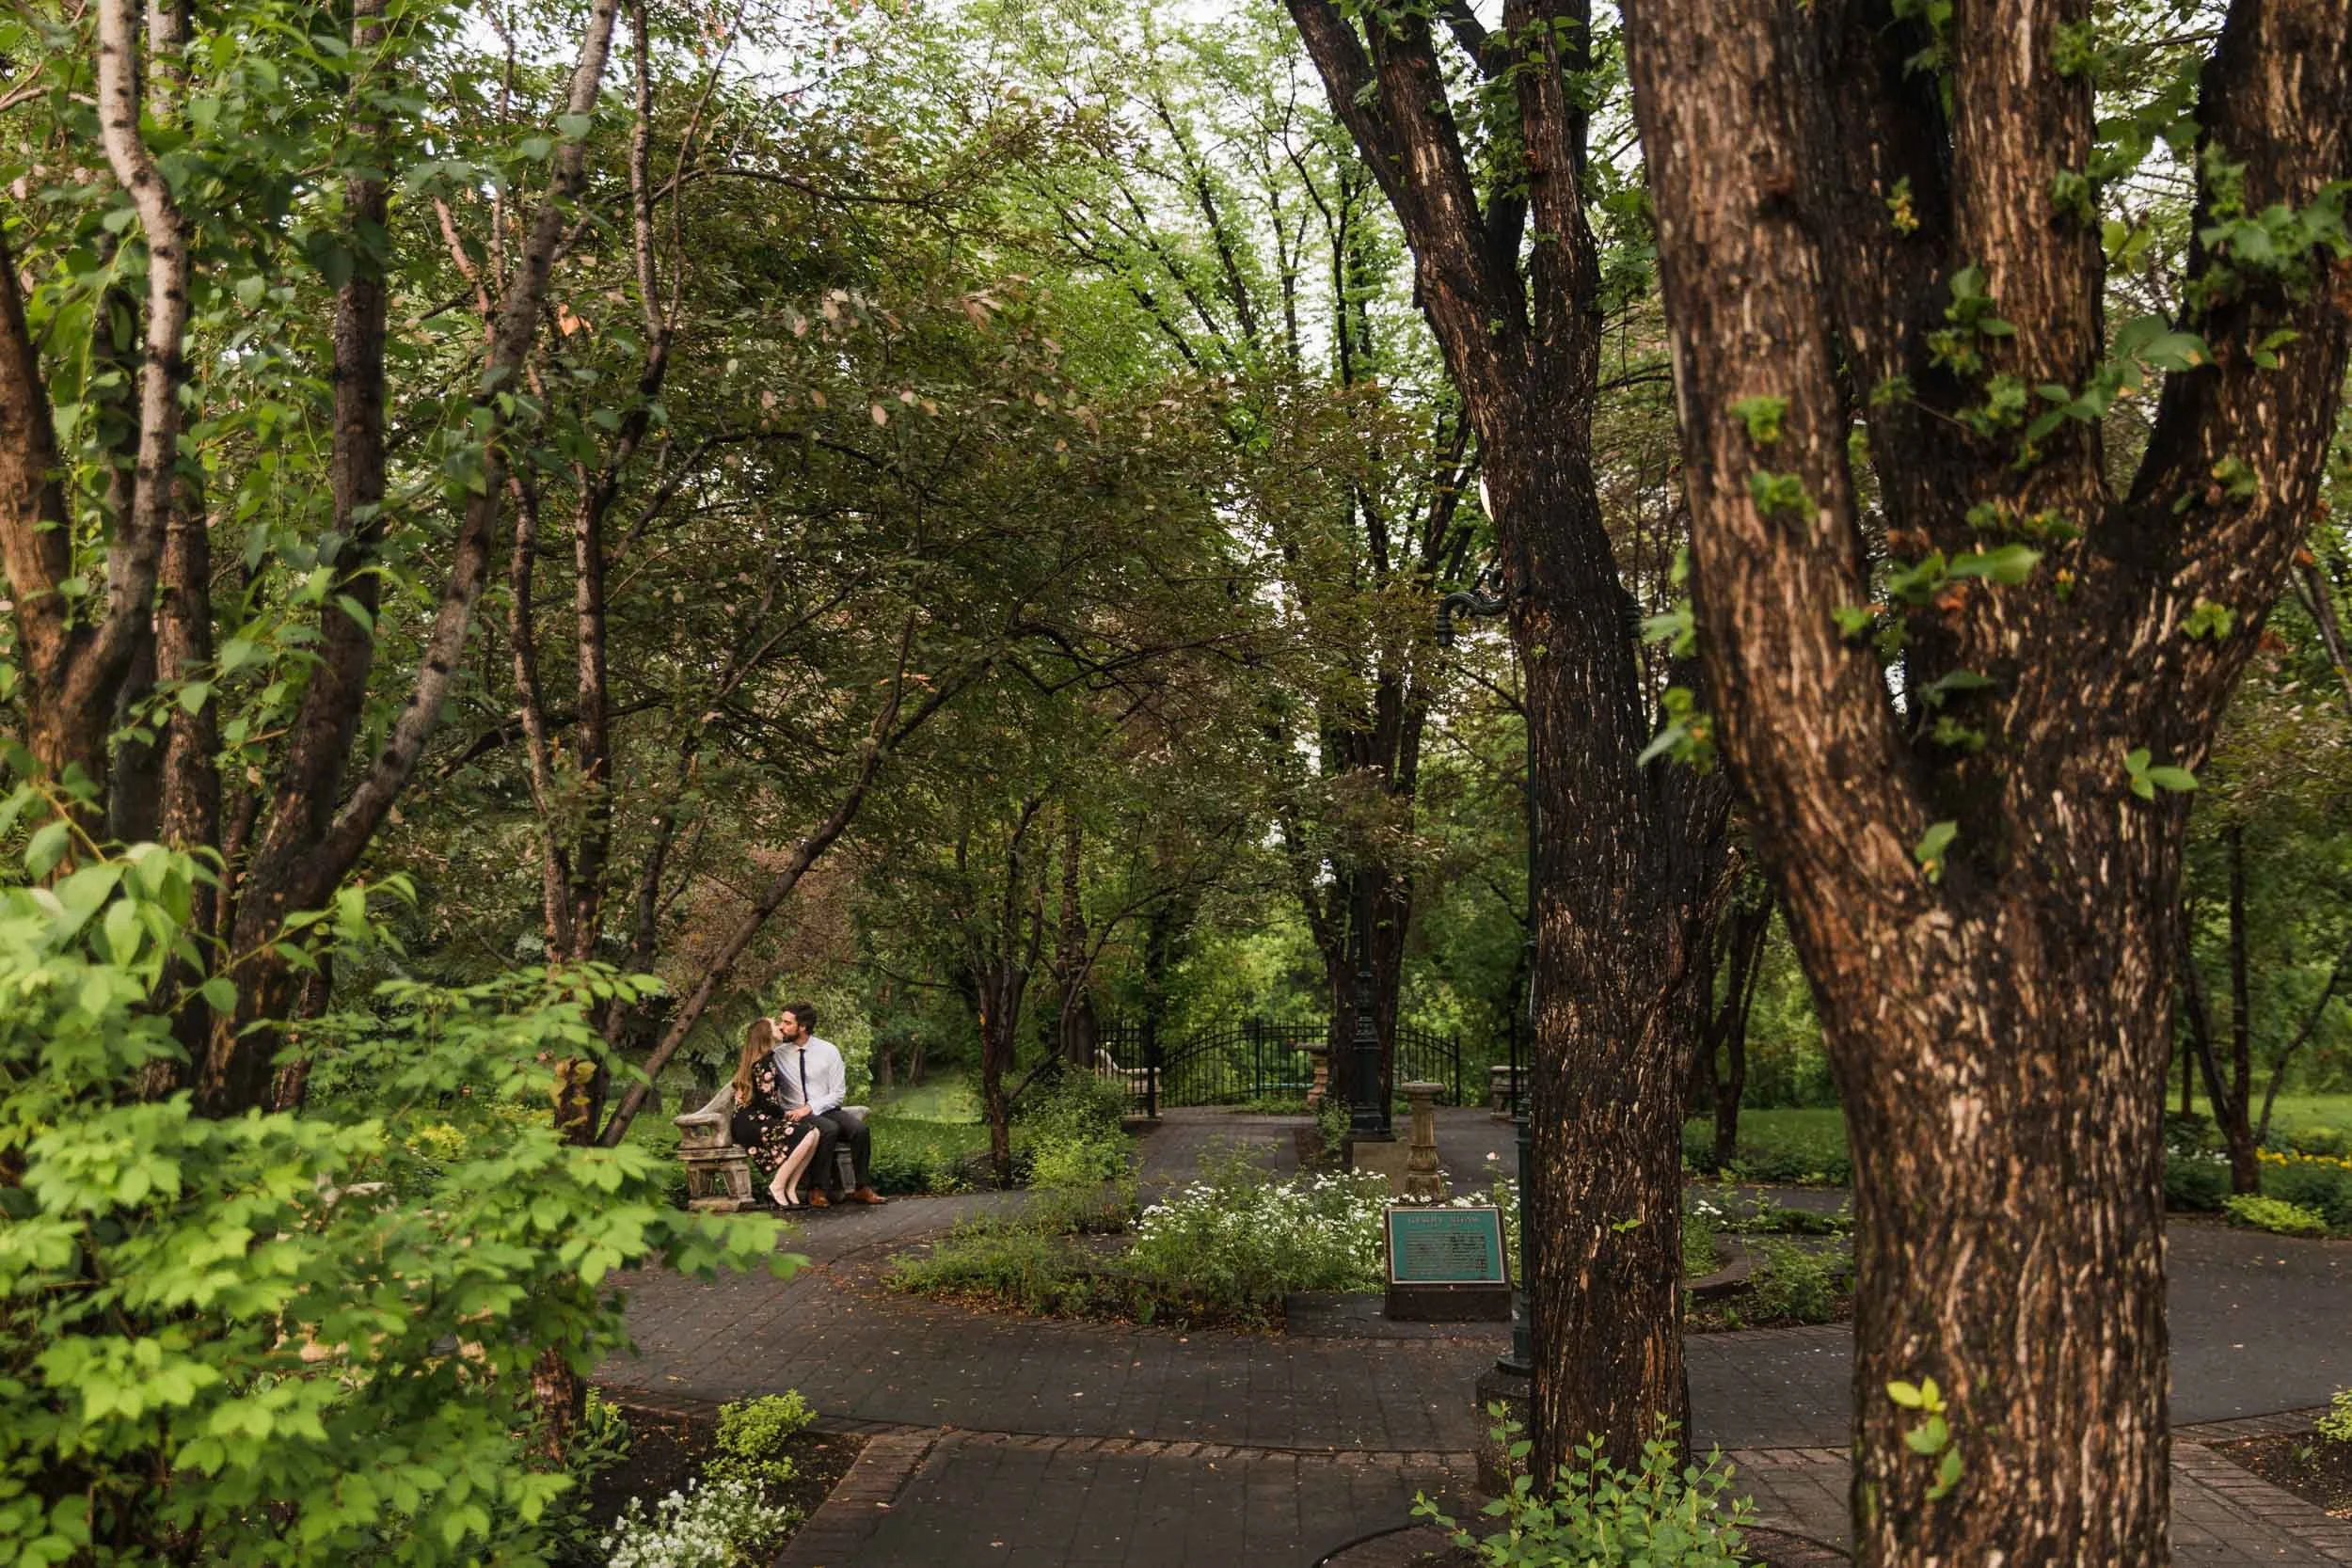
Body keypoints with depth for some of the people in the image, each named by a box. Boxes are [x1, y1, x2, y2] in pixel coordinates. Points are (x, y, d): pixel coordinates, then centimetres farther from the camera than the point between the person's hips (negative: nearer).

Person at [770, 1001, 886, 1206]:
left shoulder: (828, 1051, 0)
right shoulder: (778, 1051, 1)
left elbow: (838, 1093, -1)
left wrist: (810, 1108, -16)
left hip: (826, 1110, 2)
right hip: (796, 1114, -2)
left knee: (859, 1128, -26)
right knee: (829, 1129, -33)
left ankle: (863, 1188, -15)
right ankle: (820, 1189, -24)